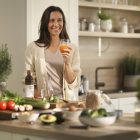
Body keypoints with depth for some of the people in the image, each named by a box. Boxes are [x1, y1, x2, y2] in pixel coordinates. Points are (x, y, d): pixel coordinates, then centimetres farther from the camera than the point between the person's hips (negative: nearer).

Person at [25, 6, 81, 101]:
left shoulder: (73, 49, 4)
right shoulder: (33, 47, 2)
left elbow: (74, 84, 2)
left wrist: (67, 63, -12)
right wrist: (40, 99, -10)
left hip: (66, 100, 1)